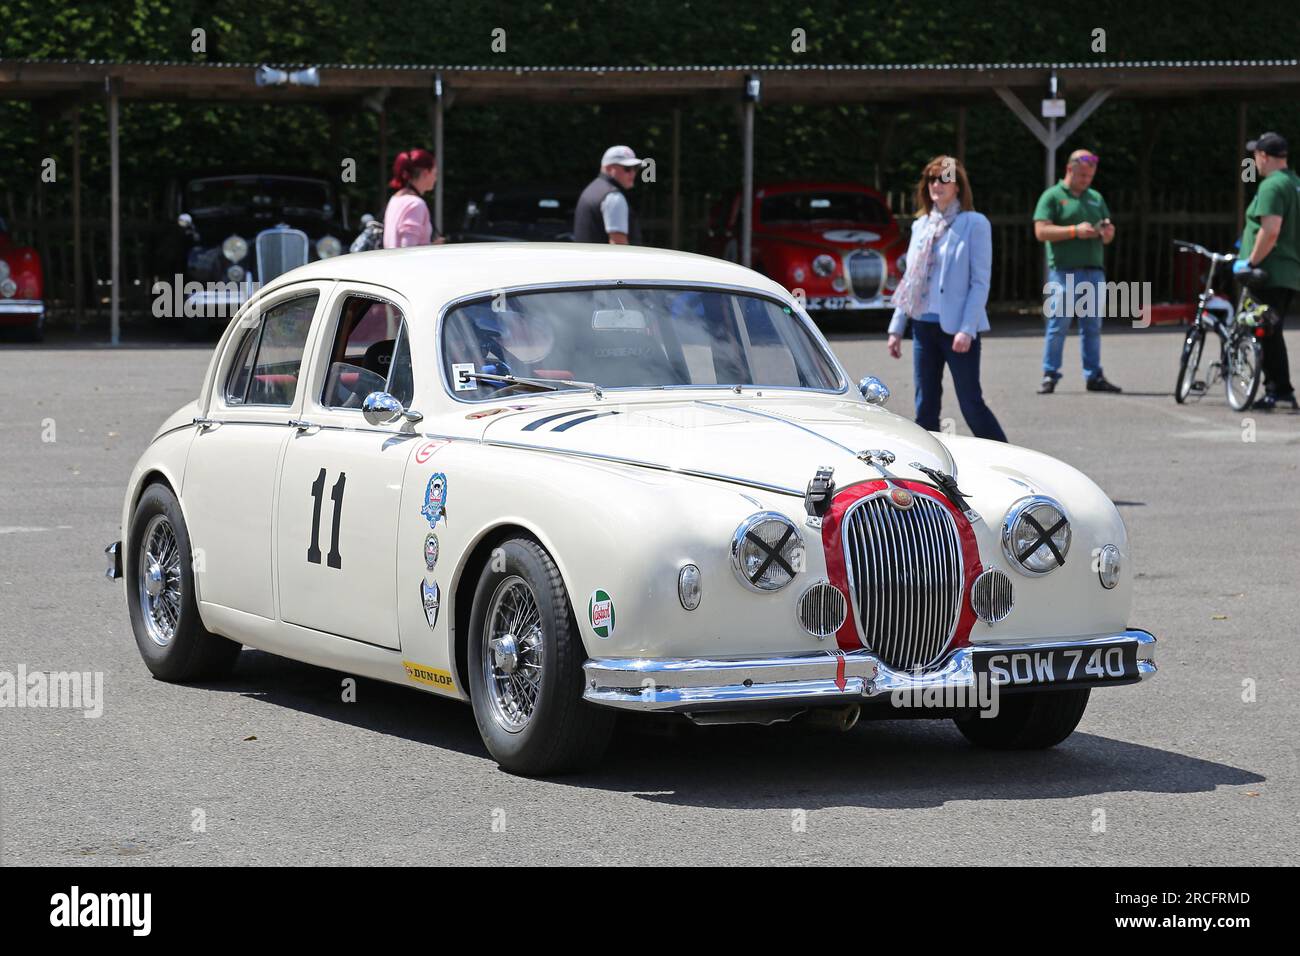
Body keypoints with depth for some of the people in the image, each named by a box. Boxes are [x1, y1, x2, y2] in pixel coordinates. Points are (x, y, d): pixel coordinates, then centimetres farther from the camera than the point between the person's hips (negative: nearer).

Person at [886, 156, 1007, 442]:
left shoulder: (974, 224, -5)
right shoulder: (921, 225, 12)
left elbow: (980, 282, -10)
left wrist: (967, 330, -17)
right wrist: (896, 328, 10)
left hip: (958, 328, -6)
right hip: (924, 326, 6)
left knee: (971, 404, -5)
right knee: (925, 407, 6)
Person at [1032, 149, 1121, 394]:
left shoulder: (1096, 198, 19)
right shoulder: (1053, 196, 2)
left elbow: (1107, 238, 22)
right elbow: (1041, 231, -9)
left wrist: (1108, 232, -3)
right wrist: (1075, 231, -16)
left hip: (1094, 271, 5)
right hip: (1064, 271, -5)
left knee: (1092, 327, 6)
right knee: (1058, 325, -6)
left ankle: (1094, 376, 11)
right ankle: (1049, 376, -1)